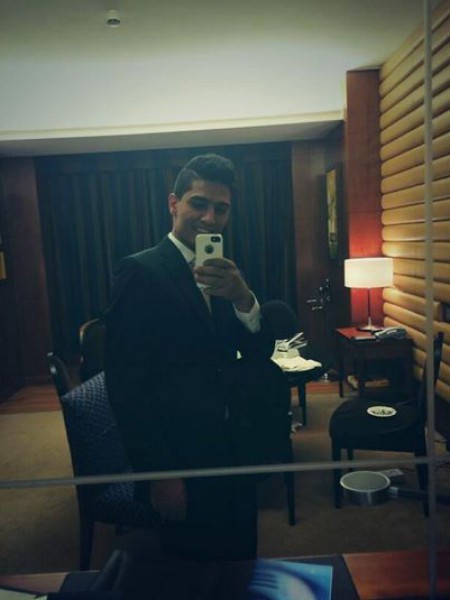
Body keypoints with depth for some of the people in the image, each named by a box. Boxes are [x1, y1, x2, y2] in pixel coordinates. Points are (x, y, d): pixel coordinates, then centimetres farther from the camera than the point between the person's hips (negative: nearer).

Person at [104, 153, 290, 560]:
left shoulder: (224, 274, 5)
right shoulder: (141, 272, -15)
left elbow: (260, 353, -1)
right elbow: (124, 382, -17)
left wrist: (243, 297, -20)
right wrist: (159, 473, -16)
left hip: (233, 451, 7)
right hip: (180, 462, -6)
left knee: (241, 564, 22)